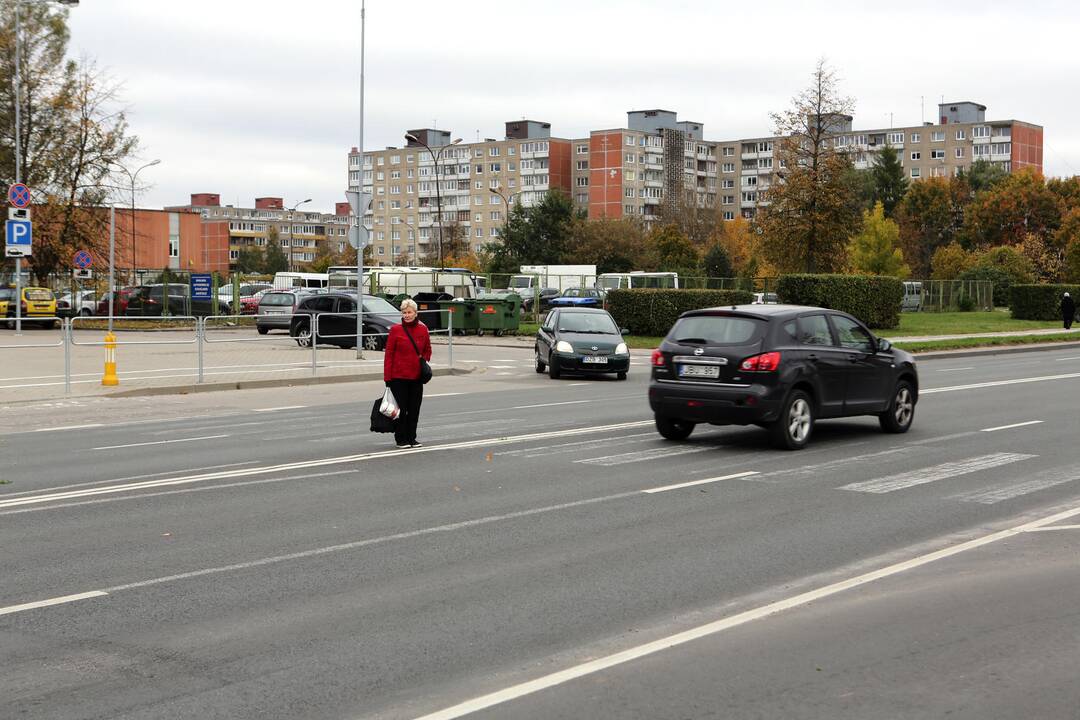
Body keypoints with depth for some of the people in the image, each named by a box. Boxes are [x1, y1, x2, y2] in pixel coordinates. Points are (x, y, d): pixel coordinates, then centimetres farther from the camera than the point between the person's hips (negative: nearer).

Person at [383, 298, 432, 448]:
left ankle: (411, 438, 18)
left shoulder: (423, 329, 4)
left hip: (417, 377, 3)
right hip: (399, 376, -3)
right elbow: (389, 354, -5)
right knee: (401, 408, 2)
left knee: (414, 409, 7)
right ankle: (401, 439, 12)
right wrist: (387, 377, -8)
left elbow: (427, 350, 19)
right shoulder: (395, 330, -5)